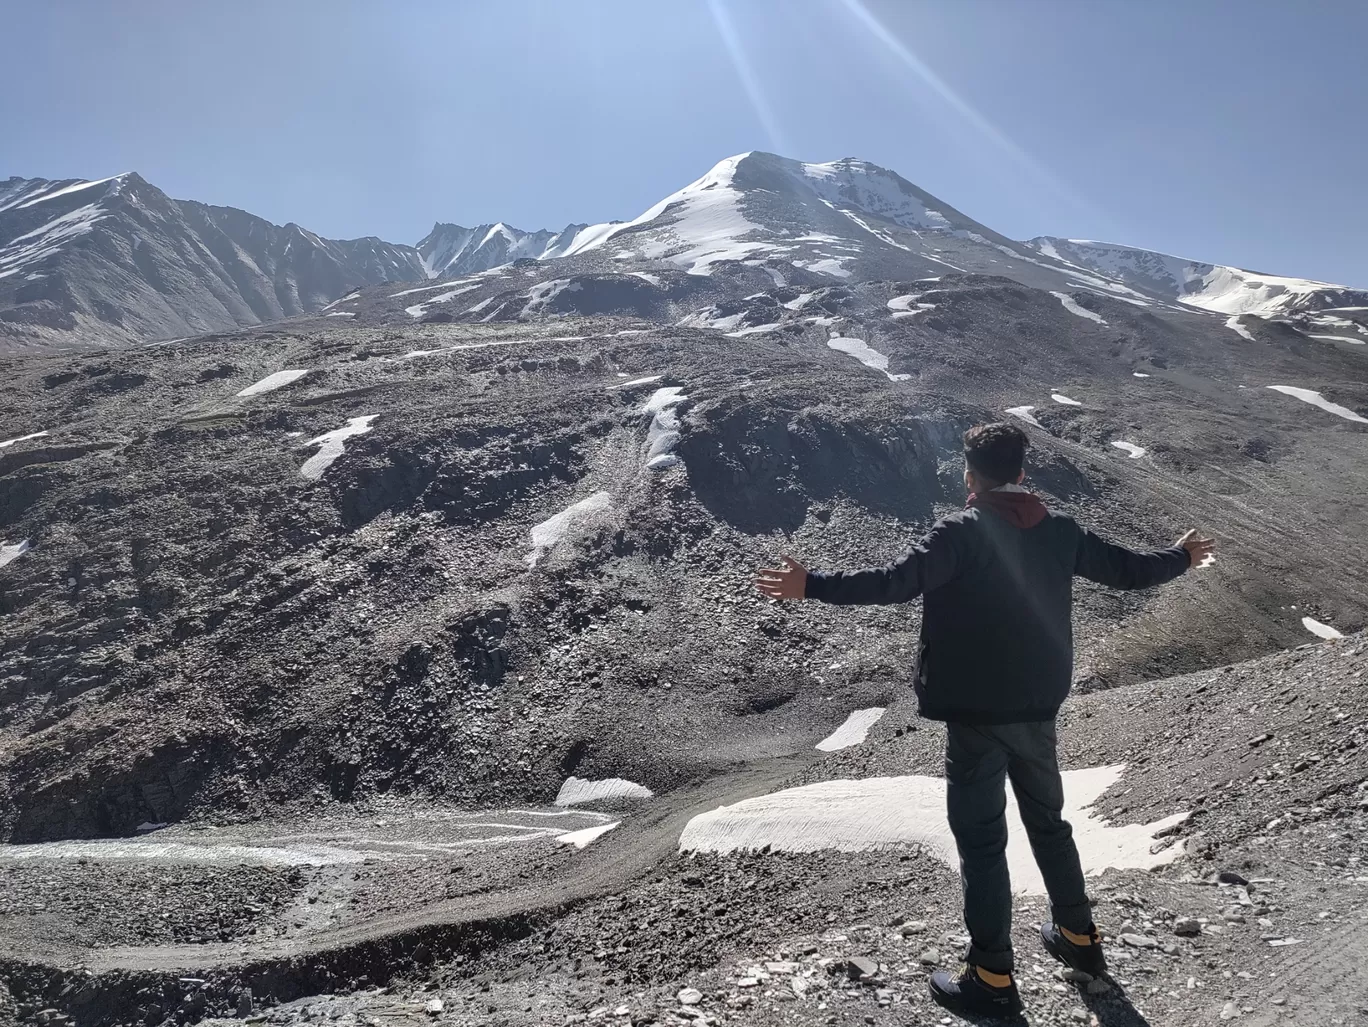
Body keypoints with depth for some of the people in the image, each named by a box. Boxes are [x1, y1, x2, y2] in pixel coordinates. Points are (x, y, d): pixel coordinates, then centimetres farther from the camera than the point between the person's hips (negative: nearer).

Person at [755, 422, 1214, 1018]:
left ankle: (992, 979, 13)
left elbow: (898, 582, -28)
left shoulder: (963, 531, -16)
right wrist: (1182, 557, 34)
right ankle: (1078, 936, 39)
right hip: (1038, 708, 6)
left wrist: (812, 586, -30)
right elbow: (1127, 570, 14)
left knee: (980, 838, 4)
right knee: (1048, 821, 24)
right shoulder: (1060, 530, 2)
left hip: (976, 713, -6)